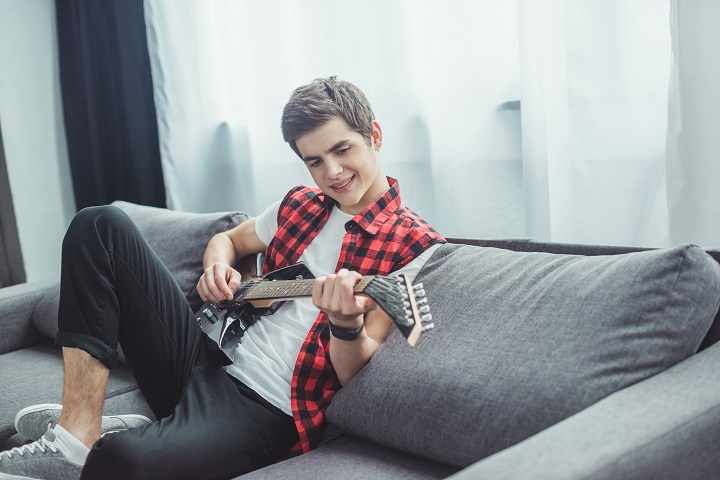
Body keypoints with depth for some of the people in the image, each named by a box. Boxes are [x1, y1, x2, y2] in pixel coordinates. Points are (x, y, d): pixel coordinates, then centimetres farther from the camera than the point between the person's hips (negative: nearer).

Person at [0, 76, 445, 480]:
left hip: (269, 413, -7)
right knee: (101, 225, -3)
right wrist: (217, 267, 2)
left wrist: (349, 325, -36)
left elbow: (351, 373, -13)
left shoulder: (415, 246, -9)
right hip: (206, 359, 8)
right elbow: (227, 239, 26)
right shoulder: (300, 204, 10)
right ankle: (77, 433, -11)